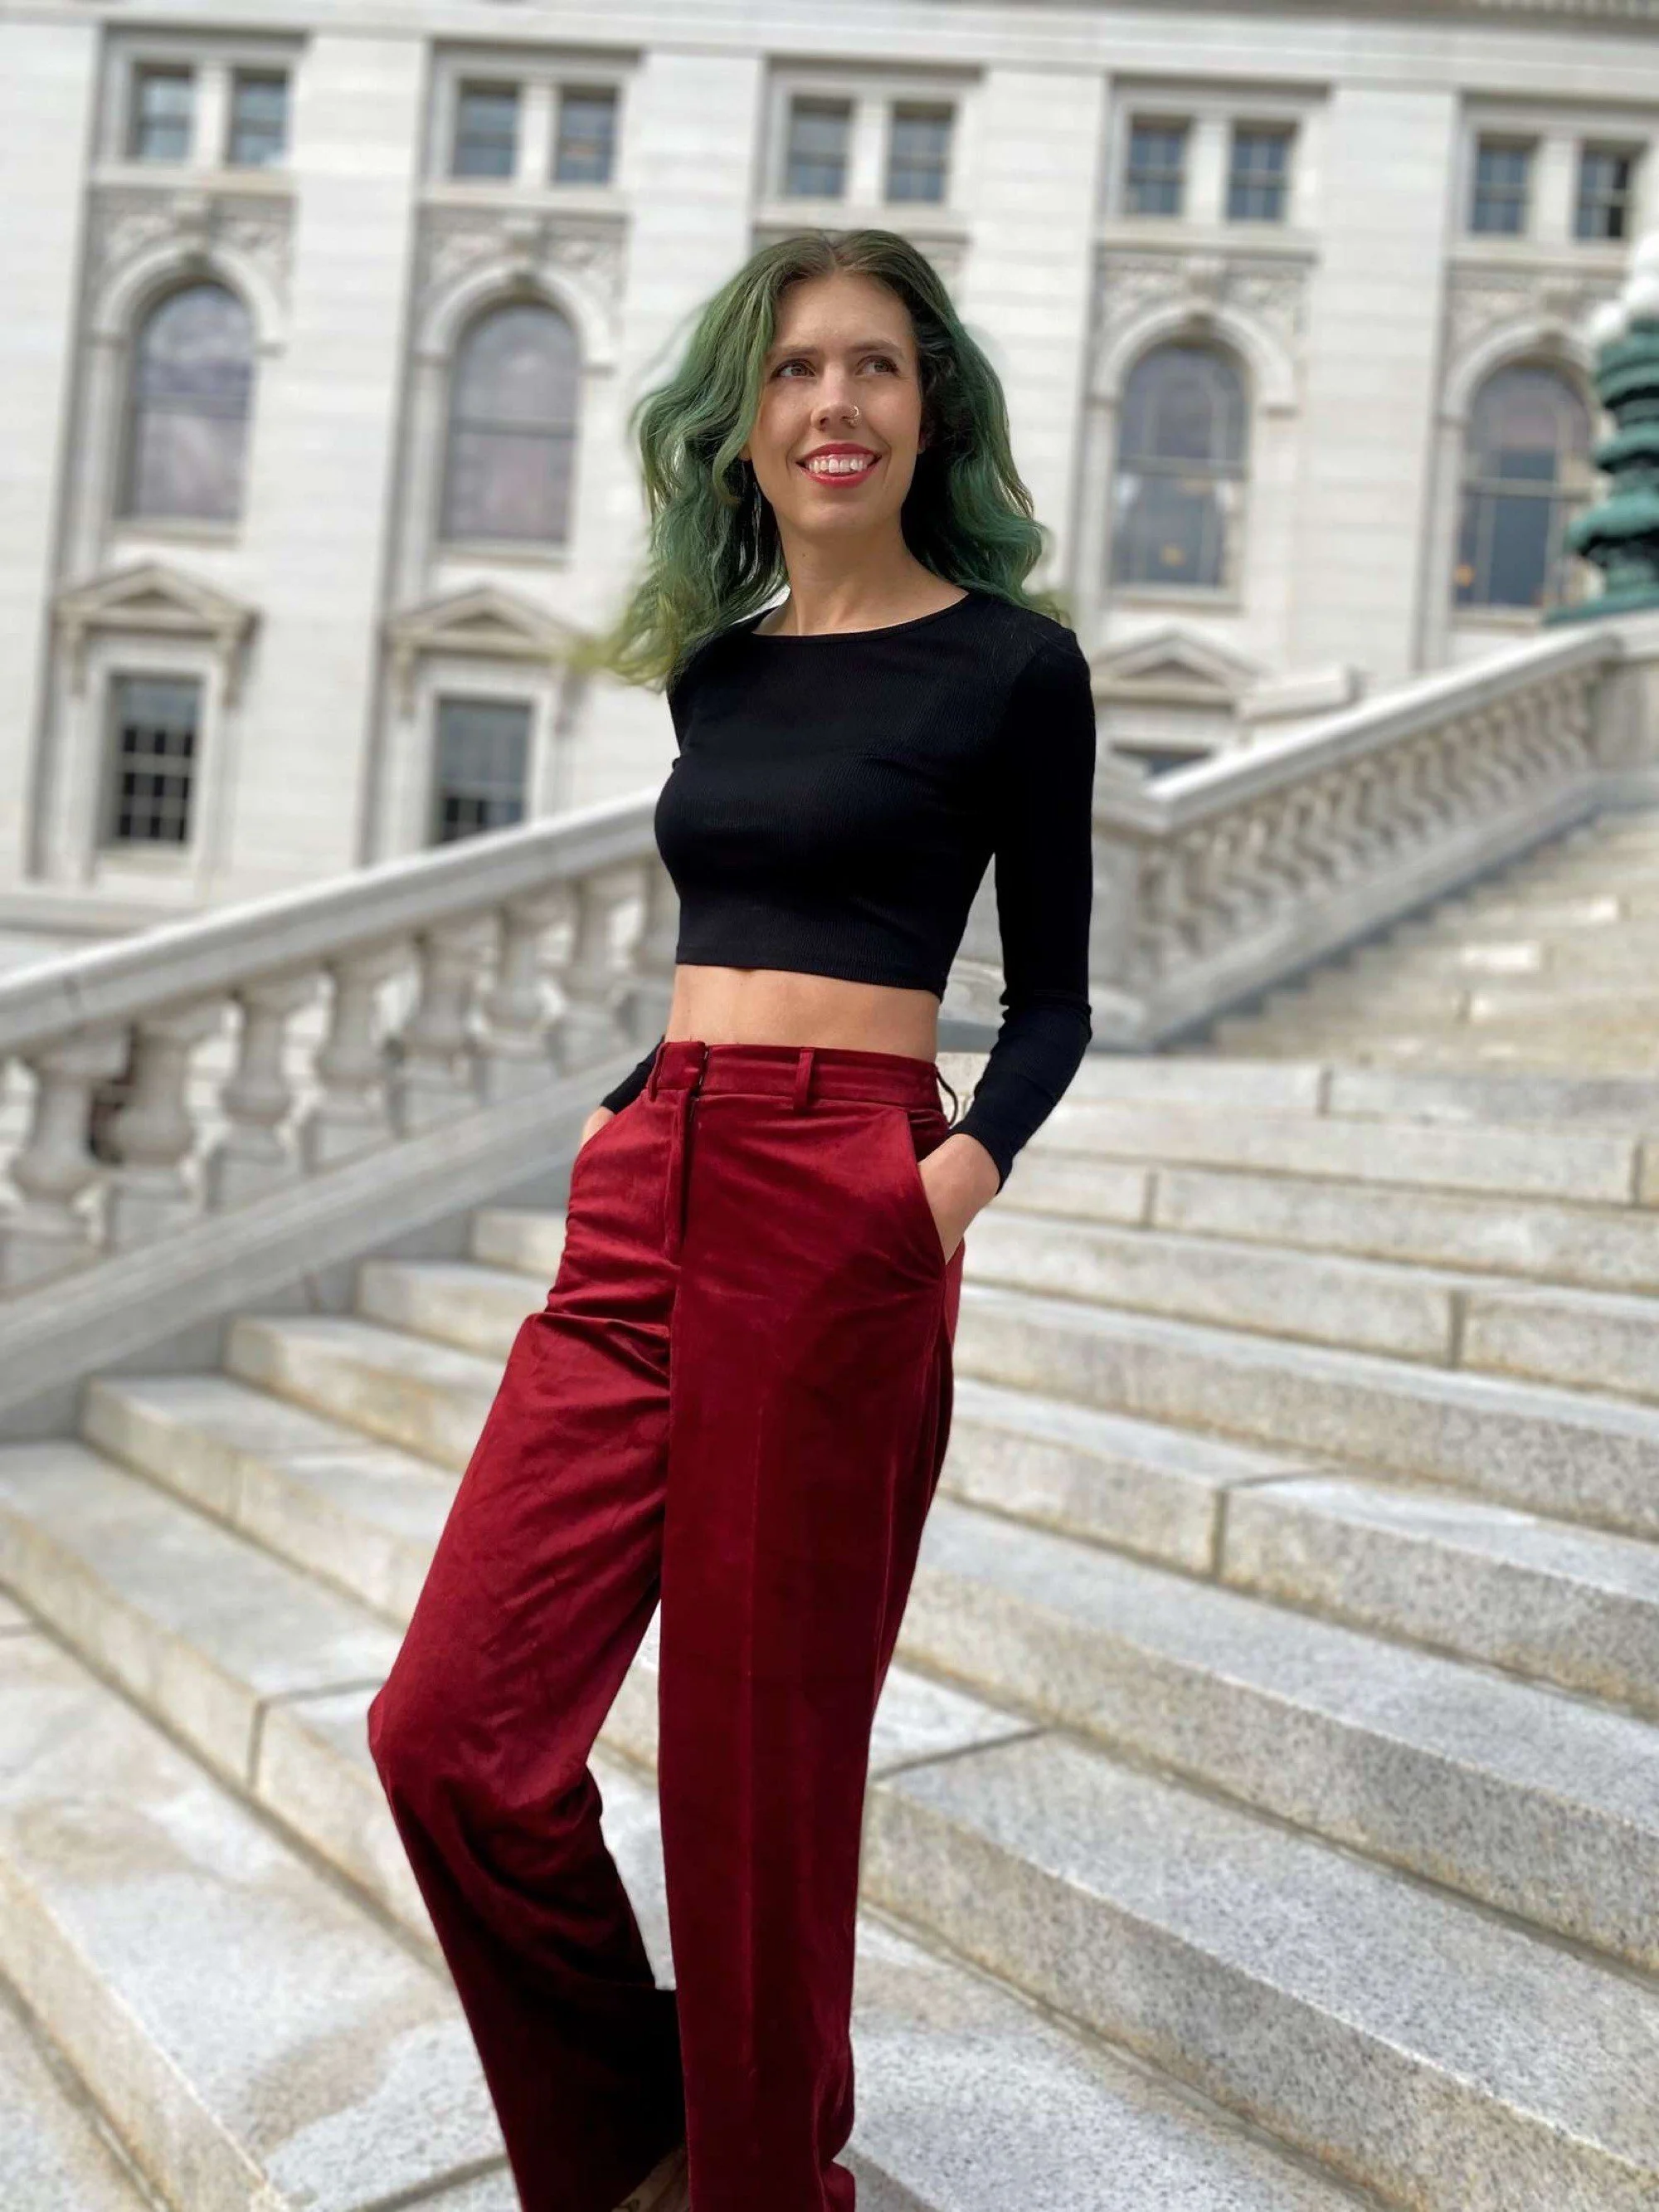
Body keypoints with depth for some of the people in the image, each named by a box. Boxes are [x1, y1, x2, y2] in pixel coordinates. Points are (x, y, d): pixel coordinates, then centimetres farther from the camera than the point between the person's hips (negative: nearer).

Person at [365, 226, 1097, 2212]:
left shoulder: (1012, 665, 1)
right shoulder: (716, 667, 16)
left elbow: (1049, 994, 2)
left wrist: (968, 1167, -16)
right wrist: (642, 1107, 10)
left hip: (841, 1222, -5)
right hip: (646, 1203, 6)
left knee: (761, 1749, 4)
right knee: (454, 1723, 3)